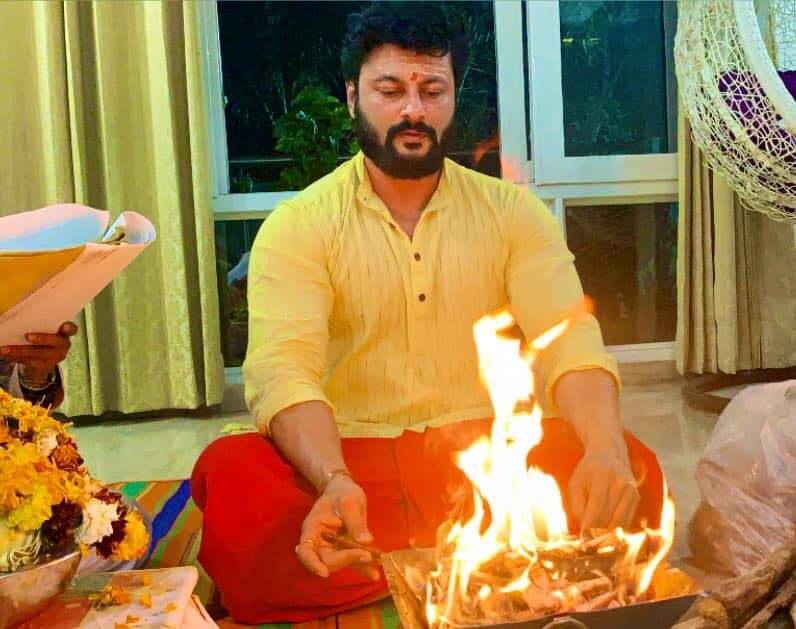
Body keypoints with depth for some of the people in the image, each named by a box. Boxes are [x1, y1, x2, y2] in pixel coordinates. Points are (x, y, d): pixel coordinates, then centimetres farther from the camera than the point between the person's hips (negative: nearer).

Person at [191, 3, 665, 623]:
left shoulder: (513, 211, 6)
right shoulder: (298, 225, 0)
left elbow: (570, 342, -6)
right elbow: (284, 369, -15)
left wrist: (605, 447, -28)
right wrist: (334, 482, -36)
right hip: (352, 459, -1)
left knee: (630, 471, -25)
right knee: (228, 475, -30)